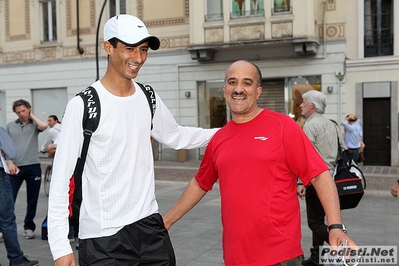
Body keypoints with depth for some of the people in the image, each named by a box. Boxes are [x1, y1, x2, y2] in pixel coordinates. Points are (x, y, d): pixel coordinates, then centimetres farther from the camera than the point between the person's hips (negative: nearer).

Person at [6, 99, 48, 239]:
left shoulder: (34, 125, 5)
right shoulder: (10, 126, 10)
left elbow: (44, 126, -19)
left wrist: (32, 116, -2)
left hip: (33, 167, 0)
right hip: (15, 168, 0)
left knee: (32, 201, 7)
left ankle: (29, 227, 21)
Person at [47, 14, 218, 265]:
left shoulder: (149, 98, 3)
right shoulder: (83, 106, -12)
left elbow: (177, 136, 20)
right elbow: (61, 178, -11)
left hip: (150, 225, 5)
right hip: (103, 238, -4)